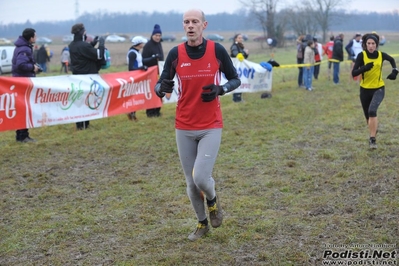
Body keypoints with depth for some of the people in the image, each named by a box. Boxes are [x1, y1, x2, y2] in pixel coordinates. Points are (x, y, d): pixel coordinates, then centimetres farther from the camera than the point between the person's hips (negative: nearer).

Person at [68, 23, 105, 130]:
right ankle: (83, 124, 2)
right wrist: (101, 43, -6)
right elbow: (98, 55, -17)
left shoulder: (72, 45, 7)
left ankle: (80, 124, 14)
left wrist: (92, 44, 14)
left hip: (77, 76, 8)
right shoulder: (83, 45, -20)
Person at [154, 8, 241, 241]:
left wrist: (220, 89, -17)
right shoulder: (175, 53, -4)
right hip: (184, 128, 2)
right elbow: (160, 85, 0)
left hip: (211, 127, -2)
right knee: (191, 183, 9)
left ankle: (213, 200, 21)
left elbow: (235, 79, 4)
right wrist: (162, 87, -24)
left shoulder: (217, 50, -6)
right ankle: (202, 223, 32)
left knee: (201, 177, -15)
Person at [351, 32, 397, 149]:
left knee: (372, 111, -25)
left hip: (379, 88, -1)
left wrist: (394, 71, 1)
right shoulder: (361, 55, -12)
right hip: (365, 90, 1)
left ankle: (373, 139, -19)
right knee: (368, 116, 12)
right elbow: (354, 73, -18)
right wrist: (365, 68, -34)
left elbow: (392, 60, 17)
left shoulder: (381, 55, -6)